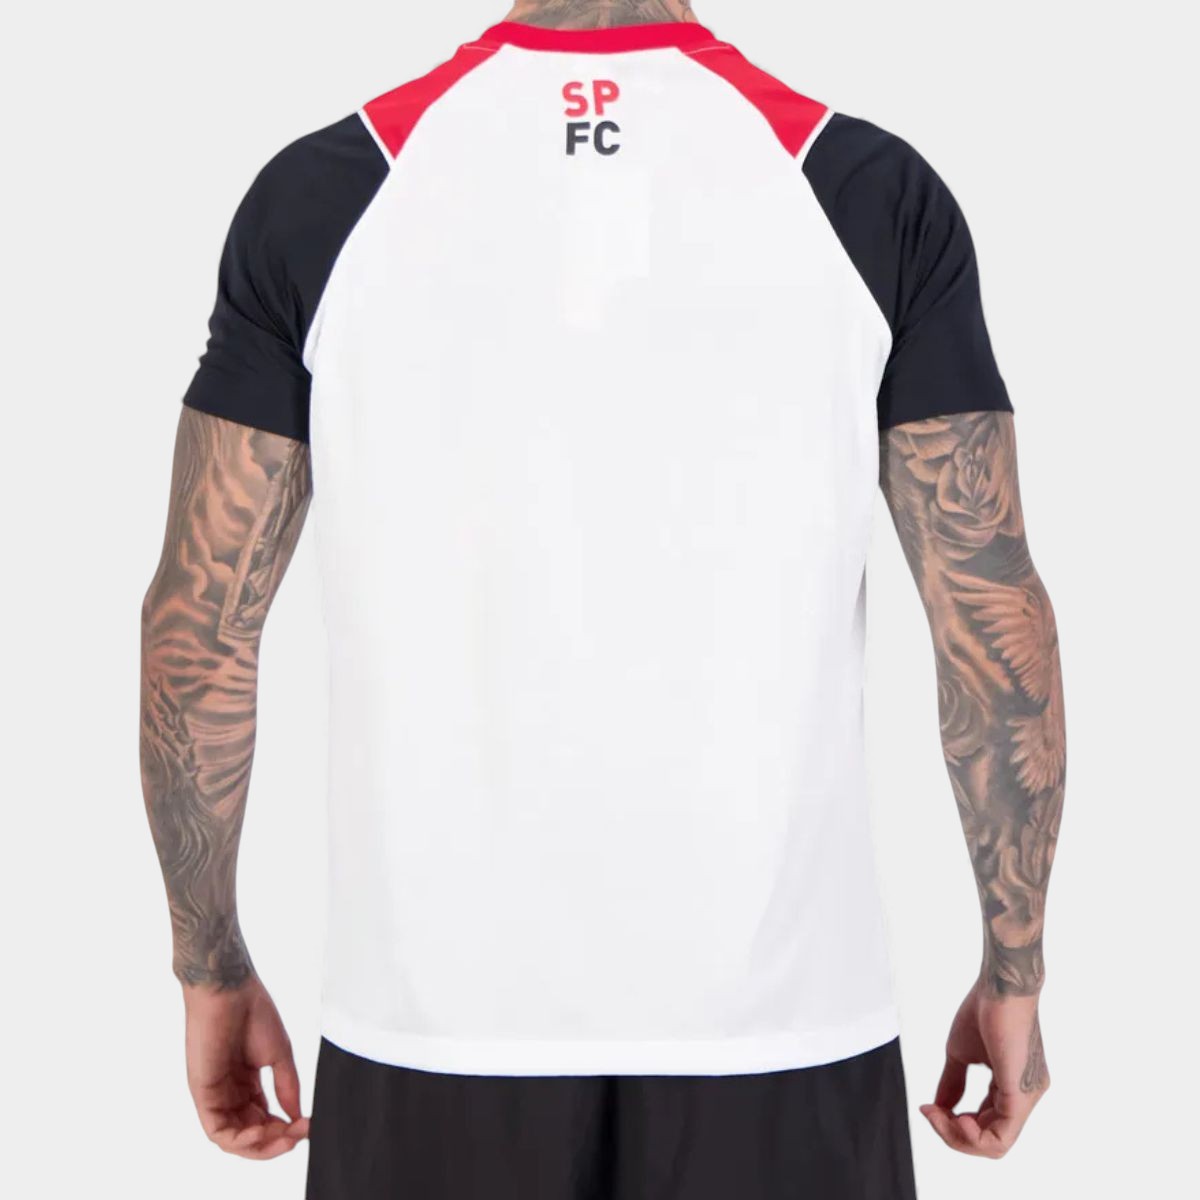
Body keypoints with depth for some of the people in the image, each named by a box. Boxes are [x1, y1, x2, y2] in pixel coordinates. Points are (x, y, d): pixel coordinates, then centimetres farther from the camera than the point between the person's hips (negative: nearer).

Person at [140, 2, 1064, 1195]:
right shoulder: (875, 190, -4)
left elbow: (201, 624, -3)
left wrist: (212, 969, 9)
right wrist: (1015, 970, 7)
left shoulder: (322, 189, -4)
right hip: (775, 1012, 0)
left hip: (438, 1011, 1)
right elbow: (996, 617, -5)